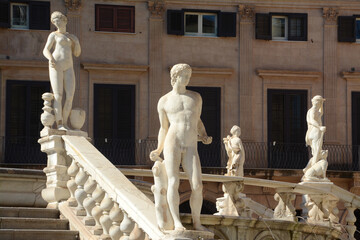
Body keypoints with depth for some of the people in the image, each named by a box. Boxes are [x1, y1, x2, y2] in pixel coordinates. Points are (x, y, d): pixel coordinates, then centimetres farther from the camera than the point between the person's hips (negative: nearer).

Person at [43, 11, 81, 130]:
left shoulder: (70, 37, 23)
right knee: (58, 96, -13)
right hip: (56, 65, -5)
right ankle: (59, 125, -12)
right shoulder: (53, 35, 8)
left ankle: (65, 123, 1)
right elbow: (46, 50, -3)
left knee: (70, 96, -7)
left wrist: (76, 41, 4)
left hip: (68, 68, 5)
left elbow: (77, 53, 21)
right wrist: (50, 59, -24)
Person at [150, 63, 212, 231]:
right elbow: (163, 128, 14)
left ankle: (196, 222, 4)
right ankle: (177, 222, -13)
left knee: (197, 186, -10)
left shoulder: (196, 97, 17)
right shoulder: (164, 101, 10)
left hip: (190, 149, 2)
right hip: (172, 144, -2)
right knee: (173, 183, -16)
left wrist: (204, 136, 9)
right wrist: (158, 151, 6)